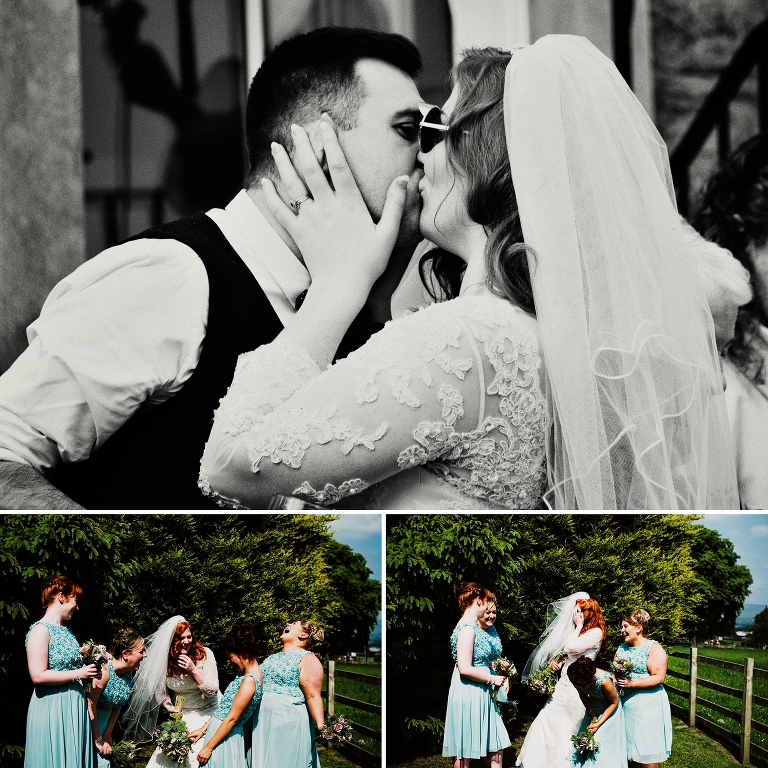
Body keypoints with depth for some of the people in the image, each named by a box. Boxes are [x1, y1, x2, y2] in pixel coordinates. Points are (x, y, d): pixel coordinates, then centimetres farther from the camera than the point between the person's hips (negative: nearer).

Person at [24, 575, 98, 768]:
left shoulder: (65, 630, 12)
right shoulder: (41, 630, -13)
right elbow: (38, 676, -20)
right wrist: (78, 674, -17)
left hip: (74, 707, 8)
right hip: (52, 708, -8)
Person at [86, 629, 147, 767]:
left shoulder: (129, 674, 1)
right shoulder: (105, 670, -23)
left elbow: (118, 706, 8)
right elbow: (91, 705, -21)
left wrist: (107, 735, 4)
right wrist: (98, 739, -15)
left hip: (104, 723, 7)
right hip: (89, 723, -7)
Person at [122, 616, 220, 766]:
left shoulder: (205, 654, -16)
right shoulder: (164, 660, -9)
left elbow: (212, 691, -16)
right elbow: (160, 691, 4)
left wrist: (194, 670, -27)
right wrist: (168, 707, -16)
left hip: (208, 712, -2)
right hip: (182, 714, 2)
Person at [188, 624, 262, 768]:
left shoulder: (249, 681, -22)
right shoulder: (244, 674, 8)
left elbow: (232, 718, -20)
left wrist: (208, 747, -16)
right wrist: (203, 729, 13)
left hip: (225, 737, -9)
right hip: (217, 730, 9)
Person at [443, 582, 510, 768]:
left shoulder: (473, 627, 12)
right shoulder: (467, 629, -18)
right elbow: (465, 669, -23)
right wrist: (492, 679, -13)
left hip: (481, 694, 10)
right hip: (469, 694, -10)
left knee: (495, 745, 11)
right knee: (464, 752, -1)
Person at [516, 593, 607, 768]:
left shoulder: (596, 632, -11)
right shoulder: (583, 631, 16)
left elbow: (571, 648, -23)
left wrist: (579, 626, -11)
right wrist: (560, 663, 6)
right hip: (565, 683, 9)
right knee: (547, 723, 8)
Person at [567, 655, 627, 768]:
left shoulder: (604, 681, -38)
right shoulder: (578, 678, -24)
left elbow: (614, 703, -20)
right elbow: (583, 695, -2)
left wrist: (599, 723, -21)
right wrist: (592, 715, -11)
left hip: (609, 711, -5)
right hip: (593, 709, 5)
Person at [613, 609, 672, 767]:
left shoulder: (653, 648, -5)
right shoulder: (622, 648, 15)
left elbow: (659, 678, -14)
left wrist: (632, 683, -20)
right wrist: (614, 678, -7)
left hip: (647, 706, -6)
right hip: (625, 704, 6)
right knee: (631, 751, 6)